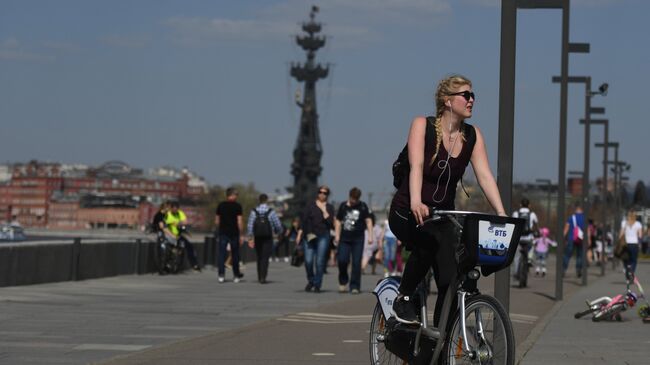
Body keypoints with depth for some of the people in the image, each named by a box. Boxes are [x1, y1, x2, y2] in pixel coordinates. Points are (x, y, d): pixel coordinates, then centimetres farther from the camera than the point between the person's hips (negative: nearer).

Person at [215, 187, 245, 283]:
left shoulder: (220, 205, 4)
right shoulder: (237, 206, -6)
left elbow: (216, 221, 7)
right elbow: (239, 221, -9)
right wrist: (241, 235, -5)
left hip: (223, 232, 2)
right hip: (234, 233, -2)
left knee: (222, 254, 0)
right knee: (235, 254, 9)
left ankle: (221, 275, -10)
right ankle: (236, 276, 17)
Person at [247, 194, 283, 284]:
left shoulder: (254, 212, 0)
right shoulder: (271, 212, -6)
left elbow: (249, 226, -7)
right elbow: (278, 225, -4)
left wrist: (250, 238, -6)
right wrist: (278, 231, 18)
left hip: (257, 238, 3)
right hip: (268, 238, -3)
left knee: (259, 258, 15)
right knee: (265, 258, -4)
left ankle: (260, 277, 20)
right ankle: (262, 278, -17)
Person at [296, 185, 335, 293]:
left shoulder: (329, 207, 8)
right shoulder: (310, 205, 8)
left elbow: (330, 223, -5)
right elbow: (303, 219, 6)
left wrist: (324, 210, -10)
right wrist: (299, 234, -1)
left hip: (323, 236, 0)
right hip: (309, 235, 0)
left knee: (320, 262, -5)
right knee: (308, 261, -6)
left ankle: (317, 285, 5)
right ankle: (310, 281, 19)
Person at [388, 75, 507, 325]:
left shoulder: (473, 136, 0)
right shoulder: (423, 125, -12)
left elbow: (485, 175, -8)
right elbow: (416, 166, -26)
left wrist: (502, 215, -21)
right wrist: (416, 203, -44)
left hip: (443, 215, 5)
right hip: (408, 213, -5)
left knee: (451, 281, -9)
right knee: (428, 243, -36)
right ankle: (403, 300, -15)